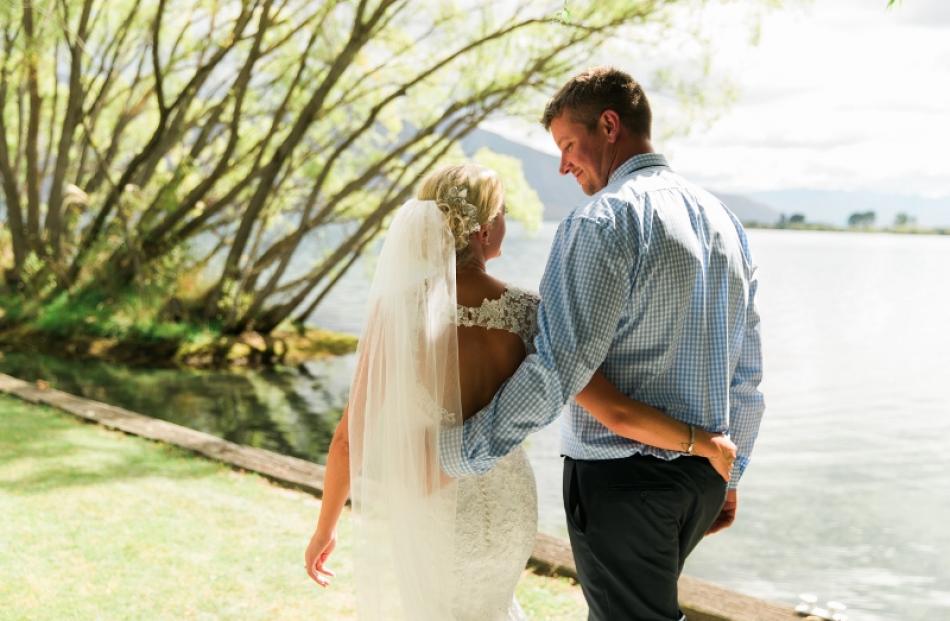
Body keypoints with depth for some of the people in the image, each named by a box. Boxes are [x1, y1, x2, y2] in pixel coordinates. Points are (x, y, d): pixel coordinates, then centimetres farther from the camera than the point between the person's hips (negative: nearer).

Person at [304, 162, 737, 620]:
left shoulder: (396, 307, -16)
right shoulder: (526, 316, -13)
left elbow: (351, 434, -11)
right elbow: (617, 413, -18)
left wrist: (325, 528, 4)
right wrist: (707, 444, -2)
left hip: (409, 520, -2)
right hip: (499, 513, 2)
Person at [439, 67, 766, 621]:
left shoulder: (604, 221, -15)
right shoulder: (722, 220, 11)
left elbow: (560, 366, -24)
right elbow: (747, 371, 14)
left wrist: (464, 451, -19)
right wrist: (730, 474, 22)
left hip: (621, 474, -8)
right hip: (703, 473, 8)